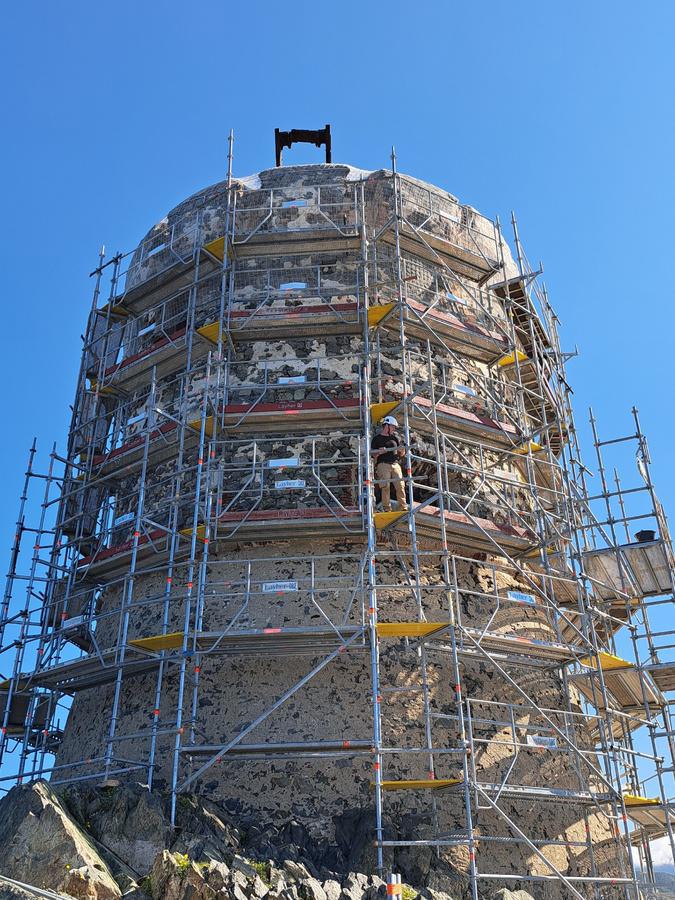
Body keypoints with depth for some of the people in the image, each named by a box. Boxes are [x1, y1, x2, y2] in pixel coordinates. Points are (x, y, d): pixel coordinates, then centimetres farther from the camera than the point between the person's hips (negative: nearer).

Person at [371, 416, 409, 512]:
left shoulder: (396, 438, 22)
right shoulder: (377, 439, 10)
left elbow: (401, 454, 23)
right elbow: (373, 455, 8)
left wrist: (402, 450, 0)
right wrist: (379, 452, -13)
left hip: (395, 464, 3)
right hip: (383, 464, -3)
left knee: (400, 486, -8)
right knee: (385, 487, -11)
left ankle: (403, 508, -6)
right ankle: (387, 509, -10)